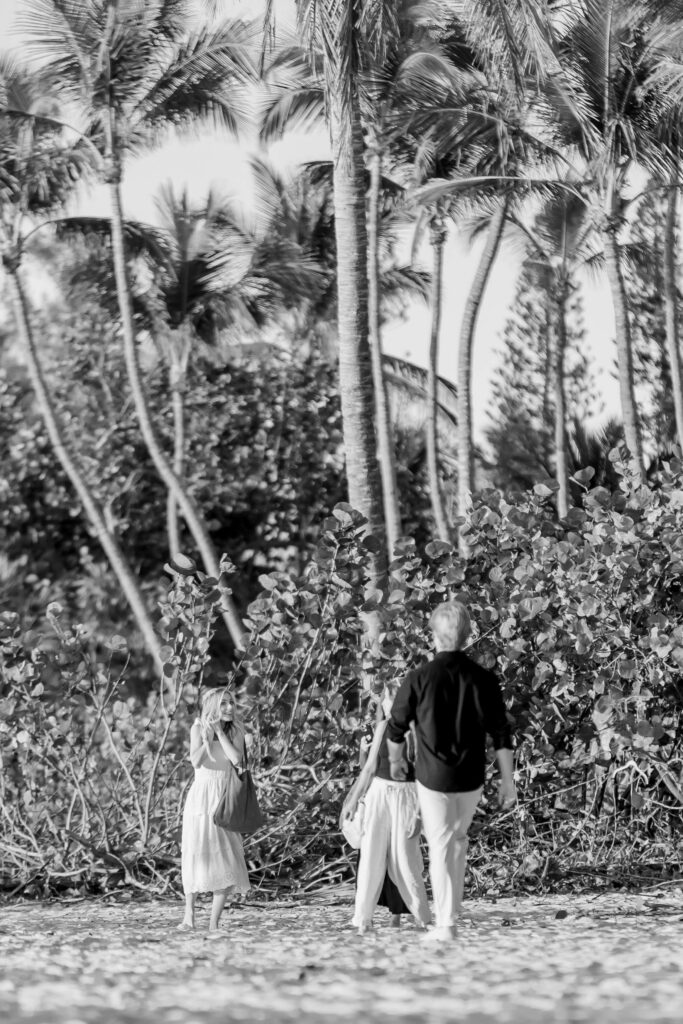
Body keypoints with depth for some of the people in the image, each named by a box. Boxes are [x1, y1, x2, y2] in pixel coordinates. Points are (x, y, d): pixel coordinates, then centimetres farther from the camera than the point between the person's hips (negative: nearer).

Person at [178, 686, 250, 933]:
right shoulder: (198, 728, -2)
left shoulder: (236, 730, 2)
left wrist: (220, 732, -12)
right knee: (196, 856, -10)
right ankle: (189, 913, 5)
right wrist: (208, 735, -20)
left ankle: (214, 924, -1)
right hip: (200, 798, -1)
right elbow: (196, 761, -15)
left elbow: (237, 760, -14)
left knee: (225, 863, -5)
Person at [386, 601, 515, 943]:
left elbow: (396, 728, -1)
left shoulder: (418, 678, -12)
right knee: (458, 837, 24)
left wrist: (395, 761, 19)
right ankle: (449, 909, 28)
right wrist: (507, 780, 2)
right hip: (471, 778, 2)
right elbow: (501, 735, -7)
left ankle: (445, 924, -3)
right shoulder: (482, 679, -8)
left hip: (432, 777, -2)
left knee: (440, 847, 4)